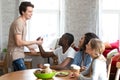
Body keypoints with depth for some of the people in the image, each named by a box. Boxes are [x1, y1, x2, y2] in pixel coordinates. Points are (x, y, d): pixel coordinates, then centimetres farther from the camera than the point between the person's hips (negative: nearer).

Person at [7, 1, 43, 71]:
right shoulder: (18, 23, -18)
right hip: (15, 55, -9)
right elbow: (18, 42, -22)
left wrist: (29, 47, 10)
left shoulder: (23, 22, 12)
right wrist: (35, 42, -18)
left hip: (19, 54, 9)